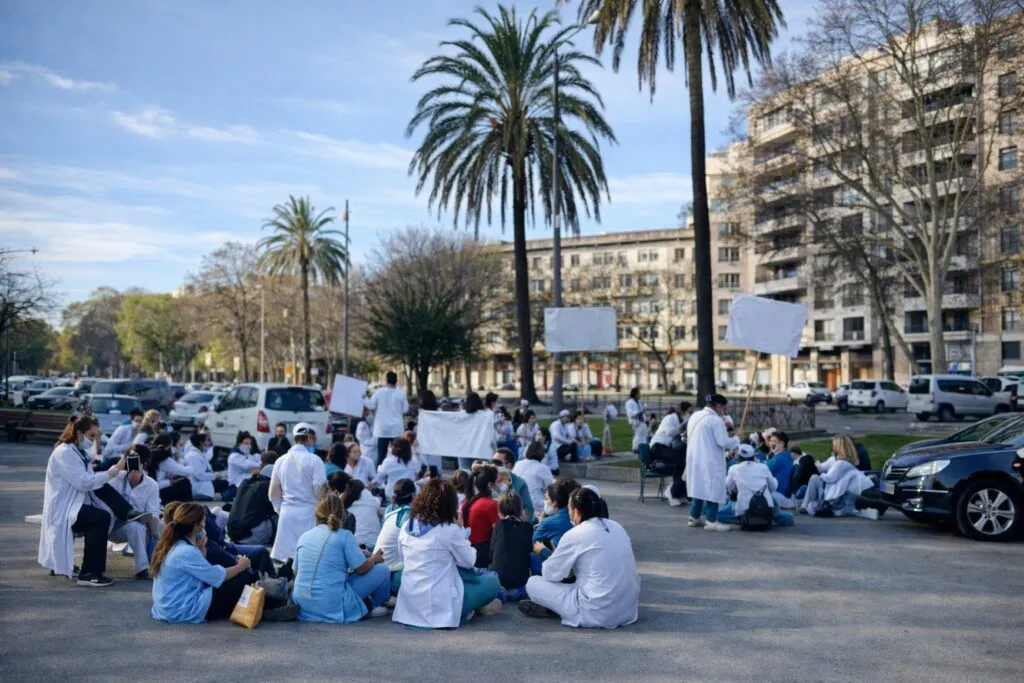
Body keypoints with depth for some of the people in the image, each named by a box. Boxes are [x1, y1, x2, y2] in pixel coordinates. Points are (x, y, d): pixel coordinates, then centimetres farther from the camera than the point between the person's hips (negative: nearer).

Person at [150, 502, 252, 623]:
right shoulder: (186, 552, -22)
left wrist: (201, 547, 1)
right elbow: (219, 577, -16)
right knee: (242, 577, -8)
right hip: (185, 611, -10)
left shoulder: (172, 545, 7)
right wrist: (240, 566, 0)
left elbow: (204, 570, 14)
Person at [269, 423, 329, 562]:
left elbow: (273, 493, 12)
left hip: (287, 513, 6)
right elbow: (320, 491, -11)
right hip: (308, 513, -5)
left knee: (285, 557, 8)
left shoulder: (281, 461, 9)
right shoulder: (313, 460, -8)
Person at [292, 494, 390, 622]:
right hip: (332, 606, -6)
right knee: (381, 570, 9)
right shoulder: (344, 536, -8)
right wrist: (374, 559, 17)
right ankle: (372, 605, 28)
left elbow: (296, 571, 17)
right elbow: (361, 568, -5)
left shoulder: (304, 537, 8)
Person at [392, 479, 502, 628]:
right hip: (439, 605, -7)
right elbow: (469, 561, -2)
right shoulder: (449, 530, -13)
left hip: (409, 602, 7)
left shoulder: (406, 526, 3)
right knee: (493, 580, 10)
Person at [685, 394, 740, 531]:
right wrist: (736, 440, 1)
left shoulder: (695, 416, 12)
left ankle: (694, 517, 21)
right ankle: (712, 521, -4)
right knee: (713, 488, -4)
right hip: (710, 461, -9)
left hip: (695, 458, 9)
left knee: (699, 486, 16)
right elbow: (724, 442, -18)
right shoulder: (716, 420, -15)